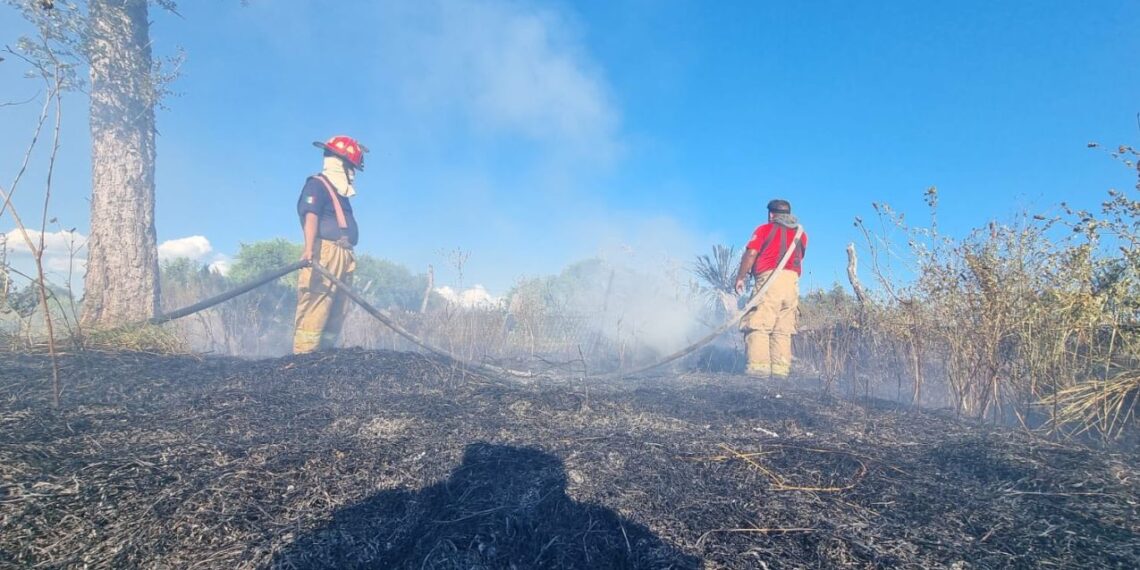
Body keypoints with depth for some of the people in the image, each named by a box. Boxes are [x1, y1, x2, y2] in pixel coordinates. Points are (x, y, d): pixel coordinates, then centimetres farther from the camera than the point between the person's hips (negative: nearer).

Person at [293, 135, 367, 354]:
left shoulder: (339, 192, 25)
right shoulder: (317, 185, -3)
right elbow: (310, 217, -18)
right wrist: (309, 249, -32)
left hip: (342, 258, 10)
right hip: (323, 254, -10)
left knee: (336, 315, 10)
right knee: (314, 313, -13)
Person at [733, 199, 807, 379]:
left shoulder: (765, 229, 7)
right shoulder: (801, 234, 21)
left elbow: (751, 253, -2)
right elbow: (799, 258, 18)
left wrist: (740, 278, 2)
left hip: (770, 279, -5)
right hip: (792, 282, 5)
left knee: (757, 325, -8)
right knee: (783, 330, 6)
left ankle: (759, 366, -18)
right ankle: (780, 370, 0)